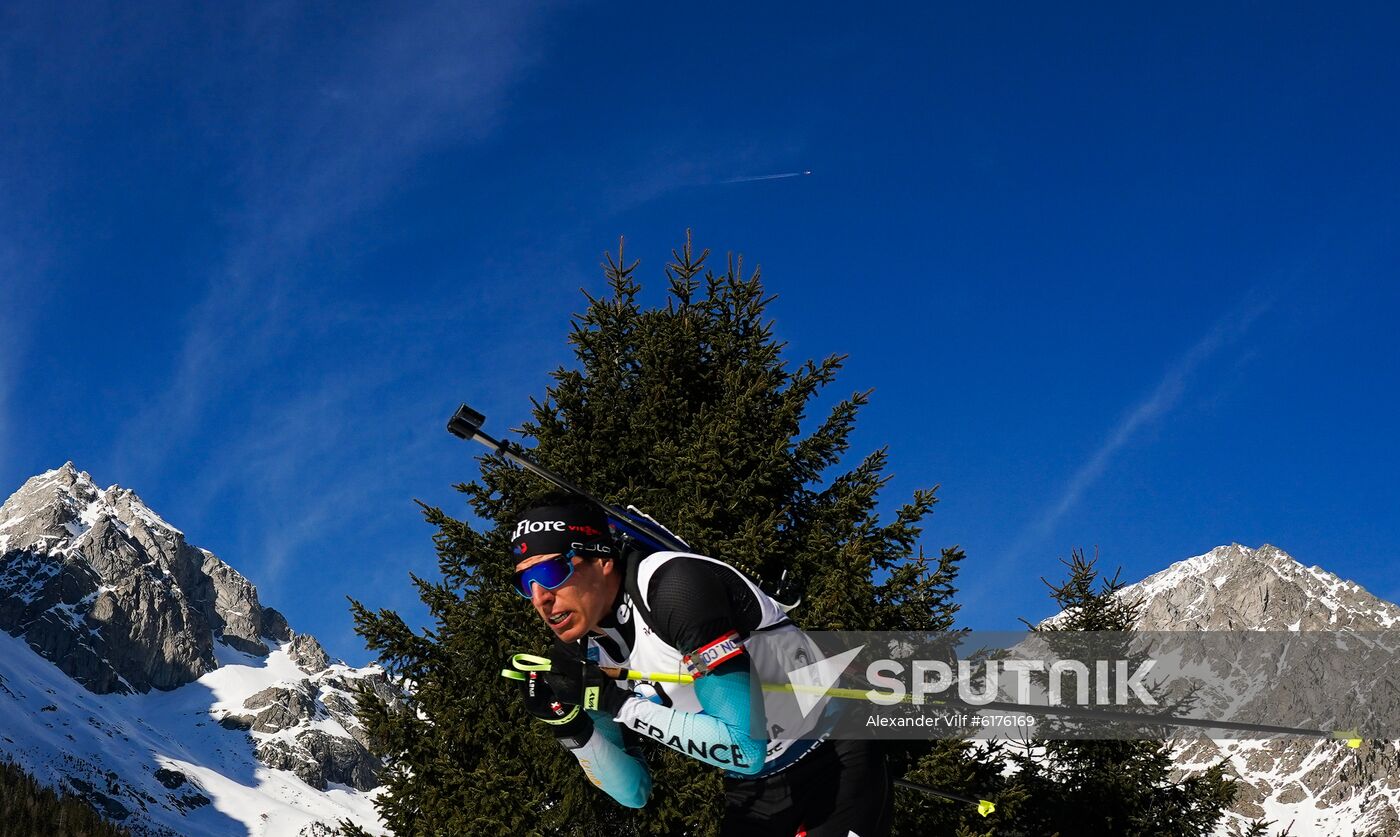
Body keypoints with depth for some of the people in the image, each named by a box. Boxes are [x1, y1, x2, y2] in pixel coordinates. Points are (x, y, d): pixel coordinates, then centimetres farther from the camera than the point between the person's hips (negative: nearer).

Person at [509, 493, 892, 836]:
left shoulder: (676, 585, -26)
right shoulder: (586, 657, -3)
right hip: (753, 790, 7)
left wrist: (618, 702, -28)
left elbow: (744, 748, -30)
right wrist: (571, 726, -13)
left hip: (835, 765, -7)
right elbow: (634, 792, 4)